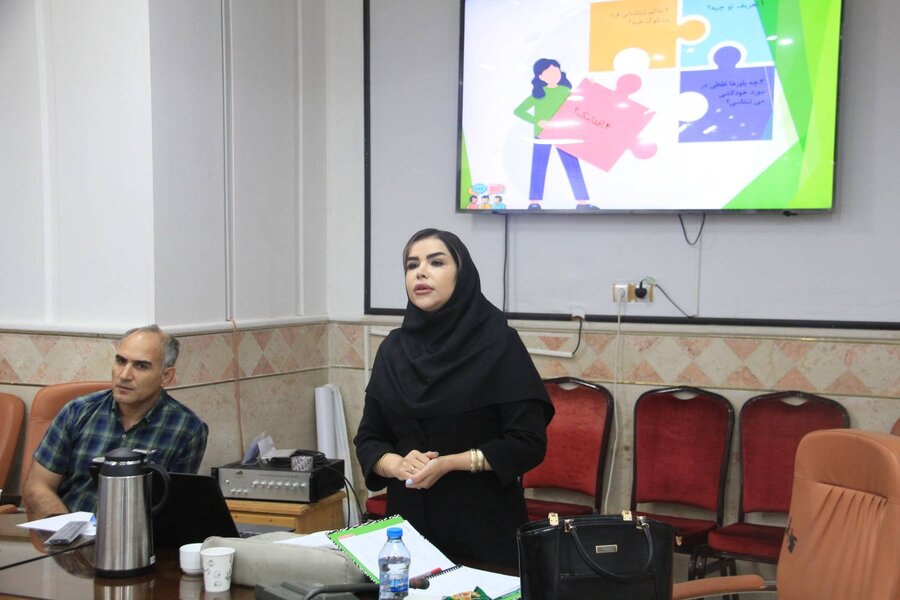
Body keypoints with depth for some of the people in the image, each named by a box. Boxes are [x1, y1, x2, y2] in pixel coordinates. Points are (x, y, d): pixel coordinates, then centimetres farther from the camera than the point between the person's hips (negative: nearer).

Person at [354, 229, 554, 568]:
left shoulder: (499, 342, -10)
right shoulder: (393, 348, 4)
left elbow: (529, 443, -12)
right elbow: (368, 438, 7)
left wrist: (449, 463, -20)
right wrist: (396, 465, -14)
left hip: (484, 525, -4)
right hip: (410, 523, 4)